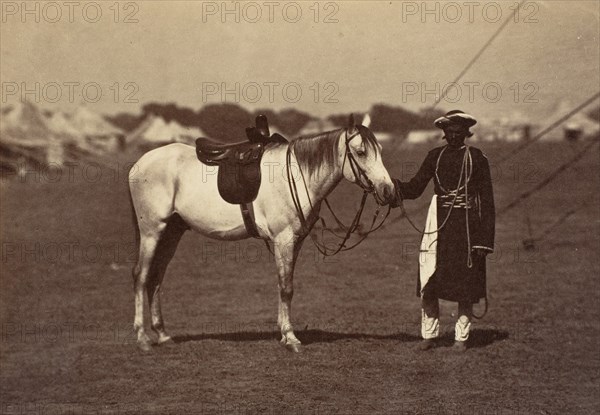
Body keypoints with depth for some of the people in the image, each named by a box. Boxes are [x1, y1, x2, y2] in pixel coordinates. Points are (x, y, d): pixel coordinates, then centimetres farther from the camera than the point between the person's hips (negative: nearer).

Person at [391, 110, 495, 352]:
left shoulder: (477, 158, -1)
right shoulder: (435, 157, 7)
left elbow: (487, 200, -1)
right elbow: (415, 188, 8)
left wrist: (485, 239, -7)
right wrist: (392, 187, -13)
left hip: (467, 224, -2)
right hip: (439, 222, 2)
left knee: (466, 285, 3)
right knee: (428, 284, -1)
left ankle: (461, 337, 14)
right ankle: (429, 334, 11)